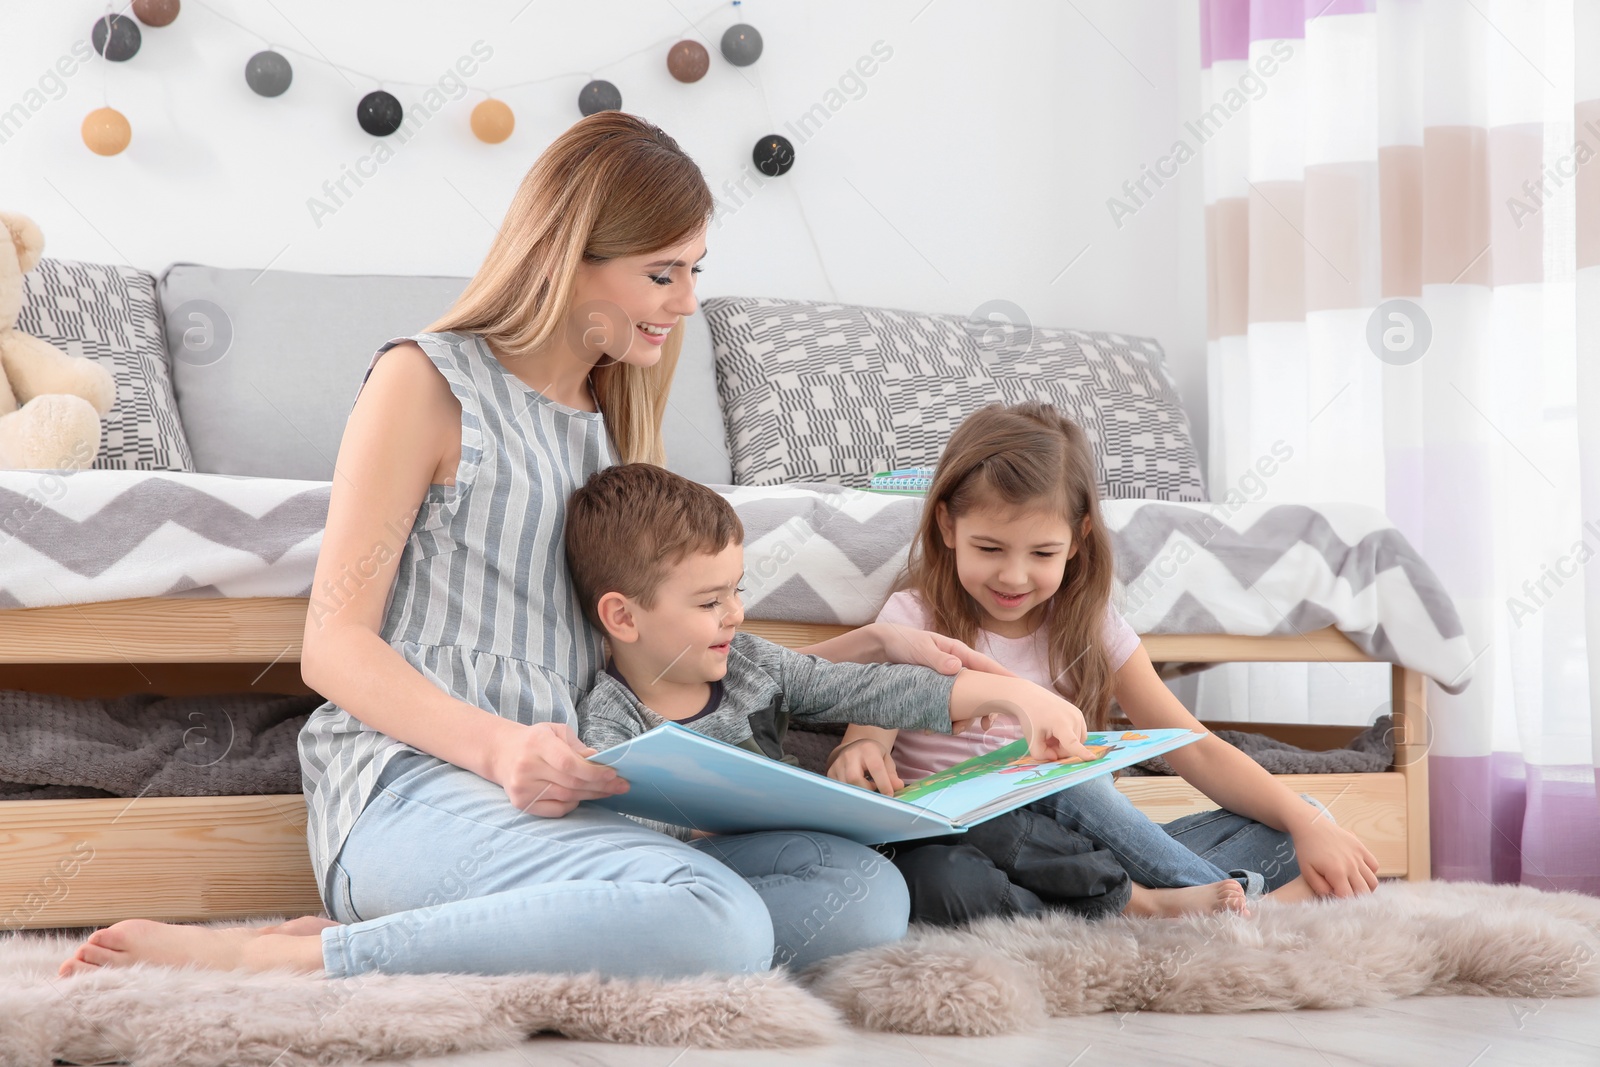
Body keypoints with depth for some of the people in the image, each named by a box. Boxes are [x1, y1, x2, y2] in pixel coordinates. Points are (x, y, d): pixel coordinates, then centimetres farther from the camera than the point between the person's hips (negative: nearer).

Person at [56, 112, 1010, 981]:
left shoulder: (613, 420, 25)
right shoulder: (430, 381, 2)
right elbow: (334, 646, -4)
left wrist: (873, 648, 16)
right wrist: (497, 745, -22)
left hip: (560, 798, 8)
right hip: (413, 784, -7)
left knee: (868, 890, -19)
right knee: (716, 925, -35)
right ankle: (275, 965, -27)